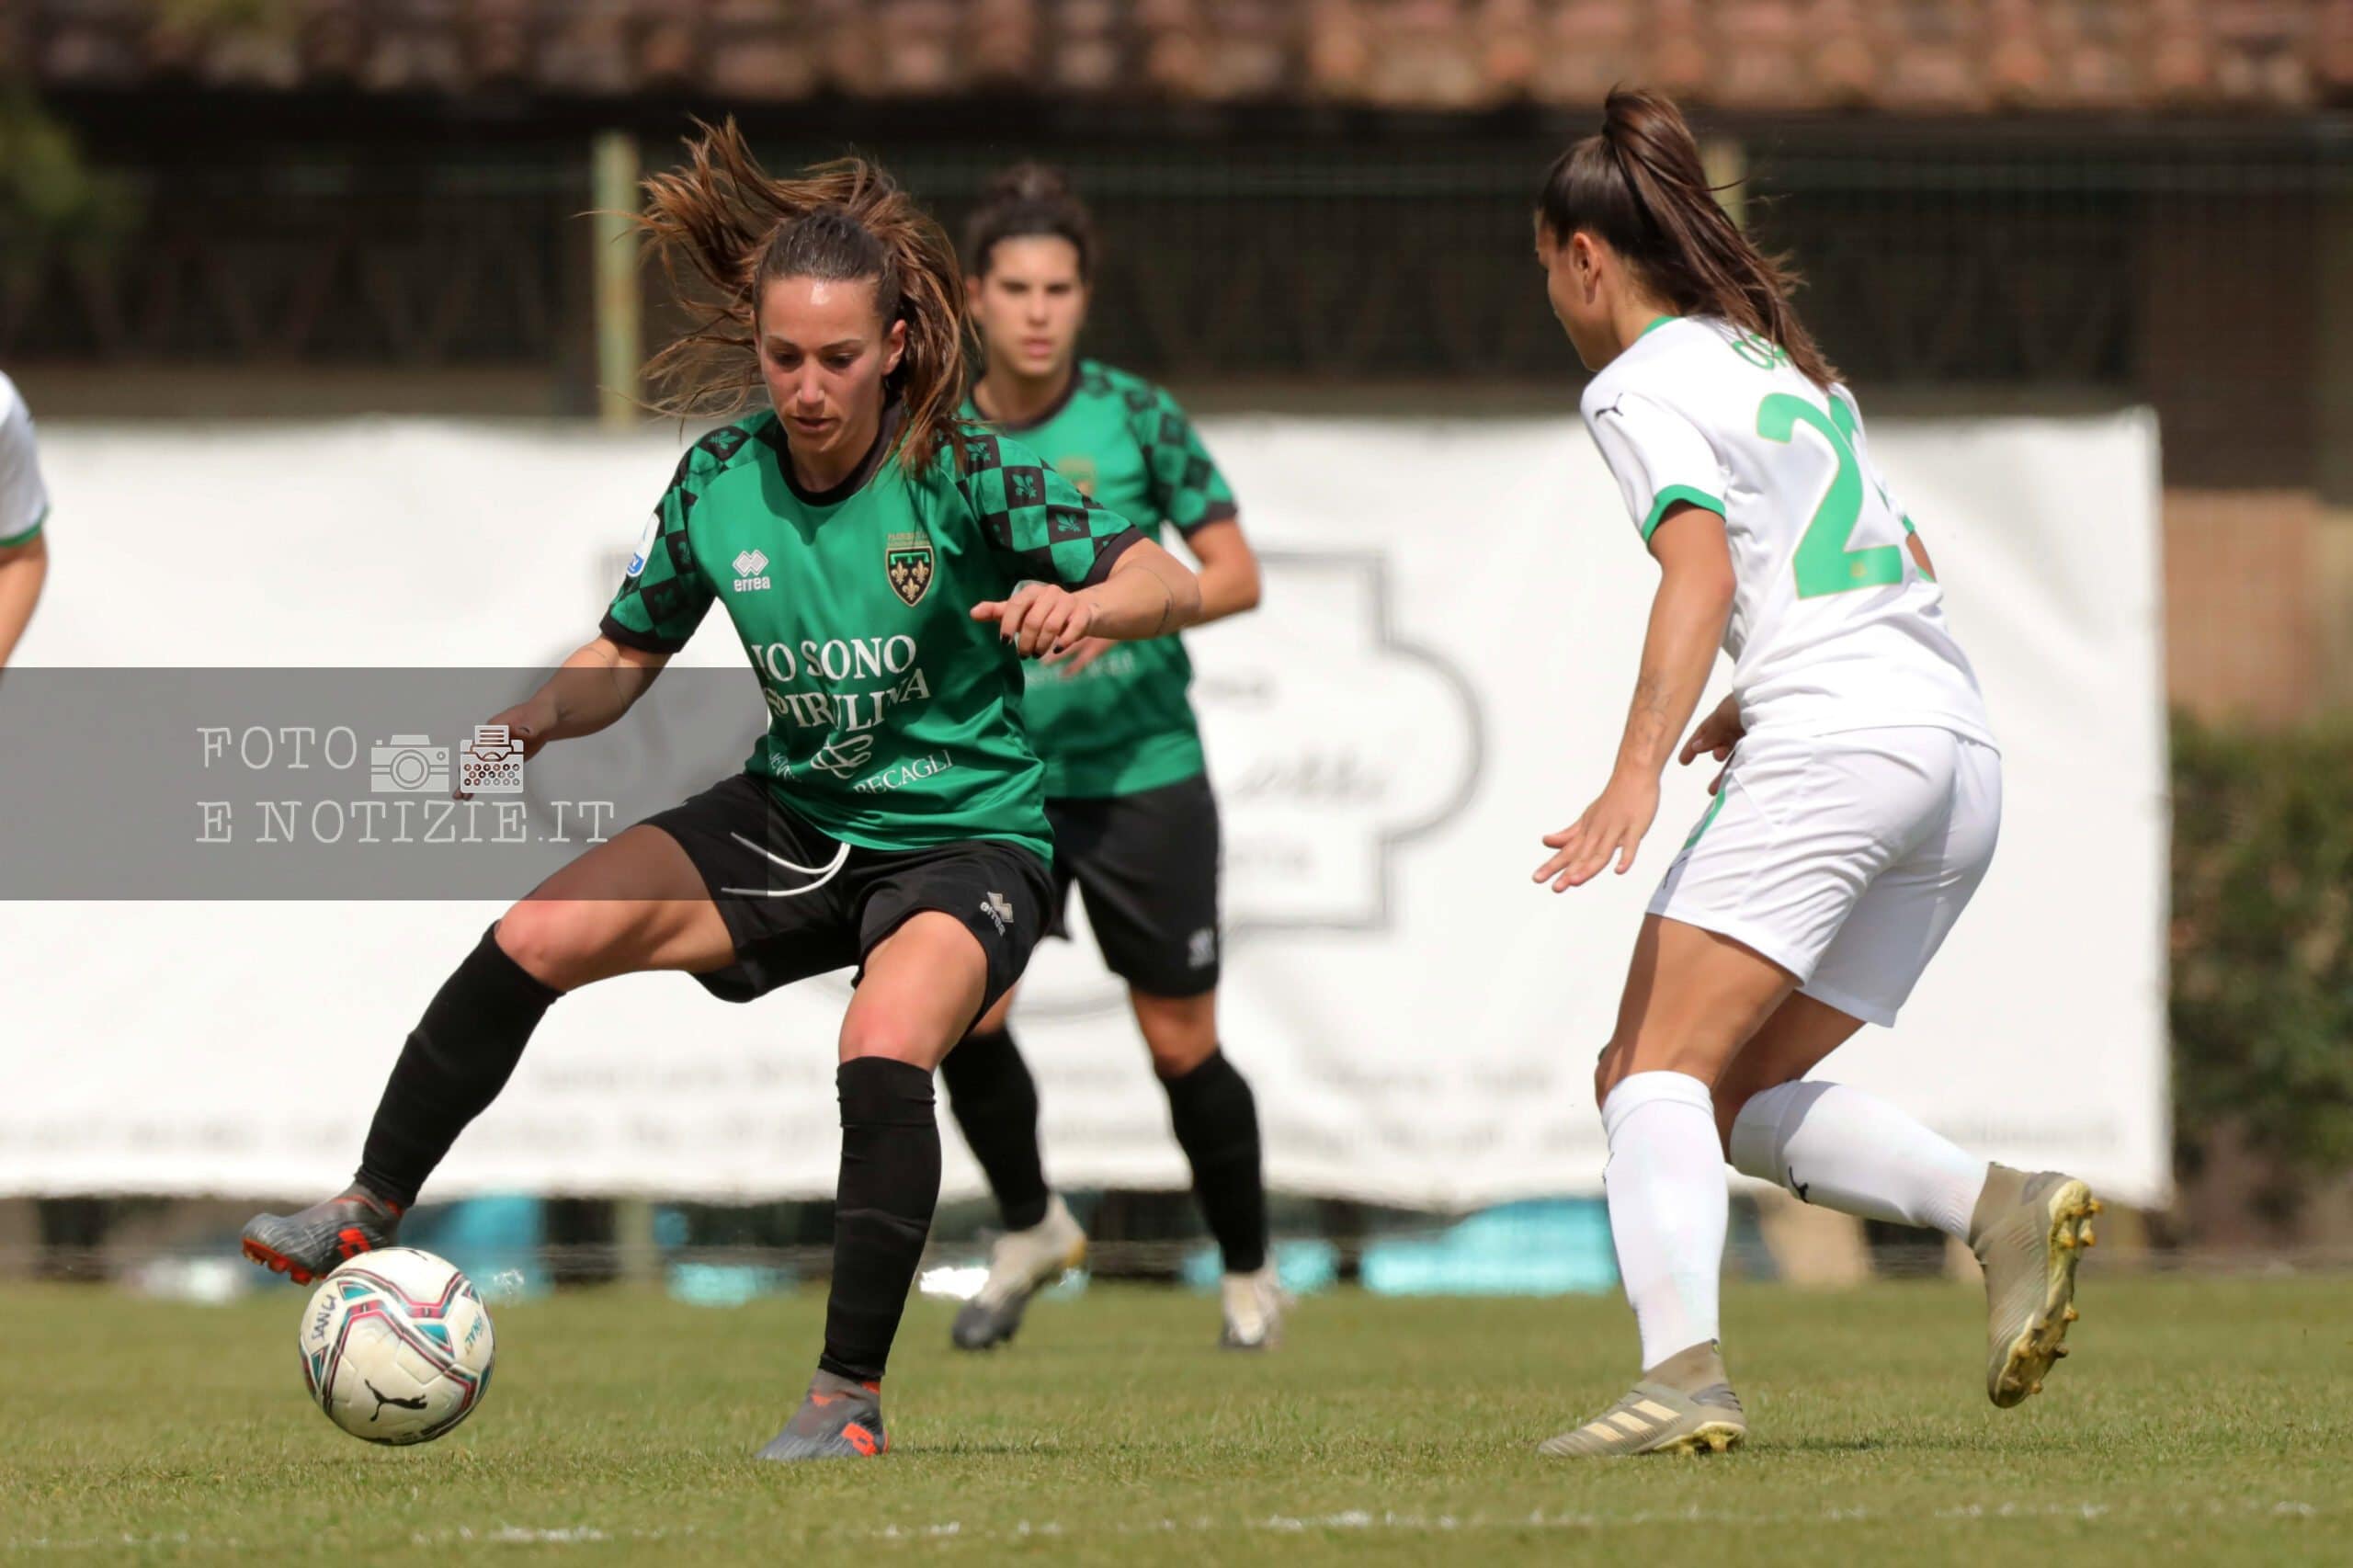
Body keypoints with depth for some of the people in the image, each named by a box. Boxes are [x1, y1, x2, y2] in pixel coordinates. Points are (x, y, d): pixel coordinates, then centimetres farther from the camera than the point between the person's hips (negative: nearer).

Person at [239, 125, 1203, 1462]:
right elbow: (629, 653, 8)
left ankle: (852, 1399, -20)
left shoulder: (961, 475, -18)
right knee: (535, 939, -8)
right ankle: (368, 1221, 7)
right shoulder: (721, 481, -6)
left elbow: (1174, 587, -20)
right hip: (798, 820, 5)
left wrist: (1081, 605, -42)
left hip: (964, 839, -5)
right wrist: (538, 721, -13)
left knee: (884, 1053, -32)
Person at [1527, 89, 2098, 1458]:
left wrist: (1639, 771, -26)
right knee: (1744, 1100, 11)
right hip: (1960, 744, 8)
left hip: (1829, 749, -8)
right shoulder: (1783, 360, 25)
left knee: (1661, 1066, -12)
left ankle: (1686, 1369, -32)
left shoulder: (1642, 385, -1)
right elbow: (1909, 565, 32)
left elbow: (1701, 573, -17)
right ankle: (2003, 1207, -10)